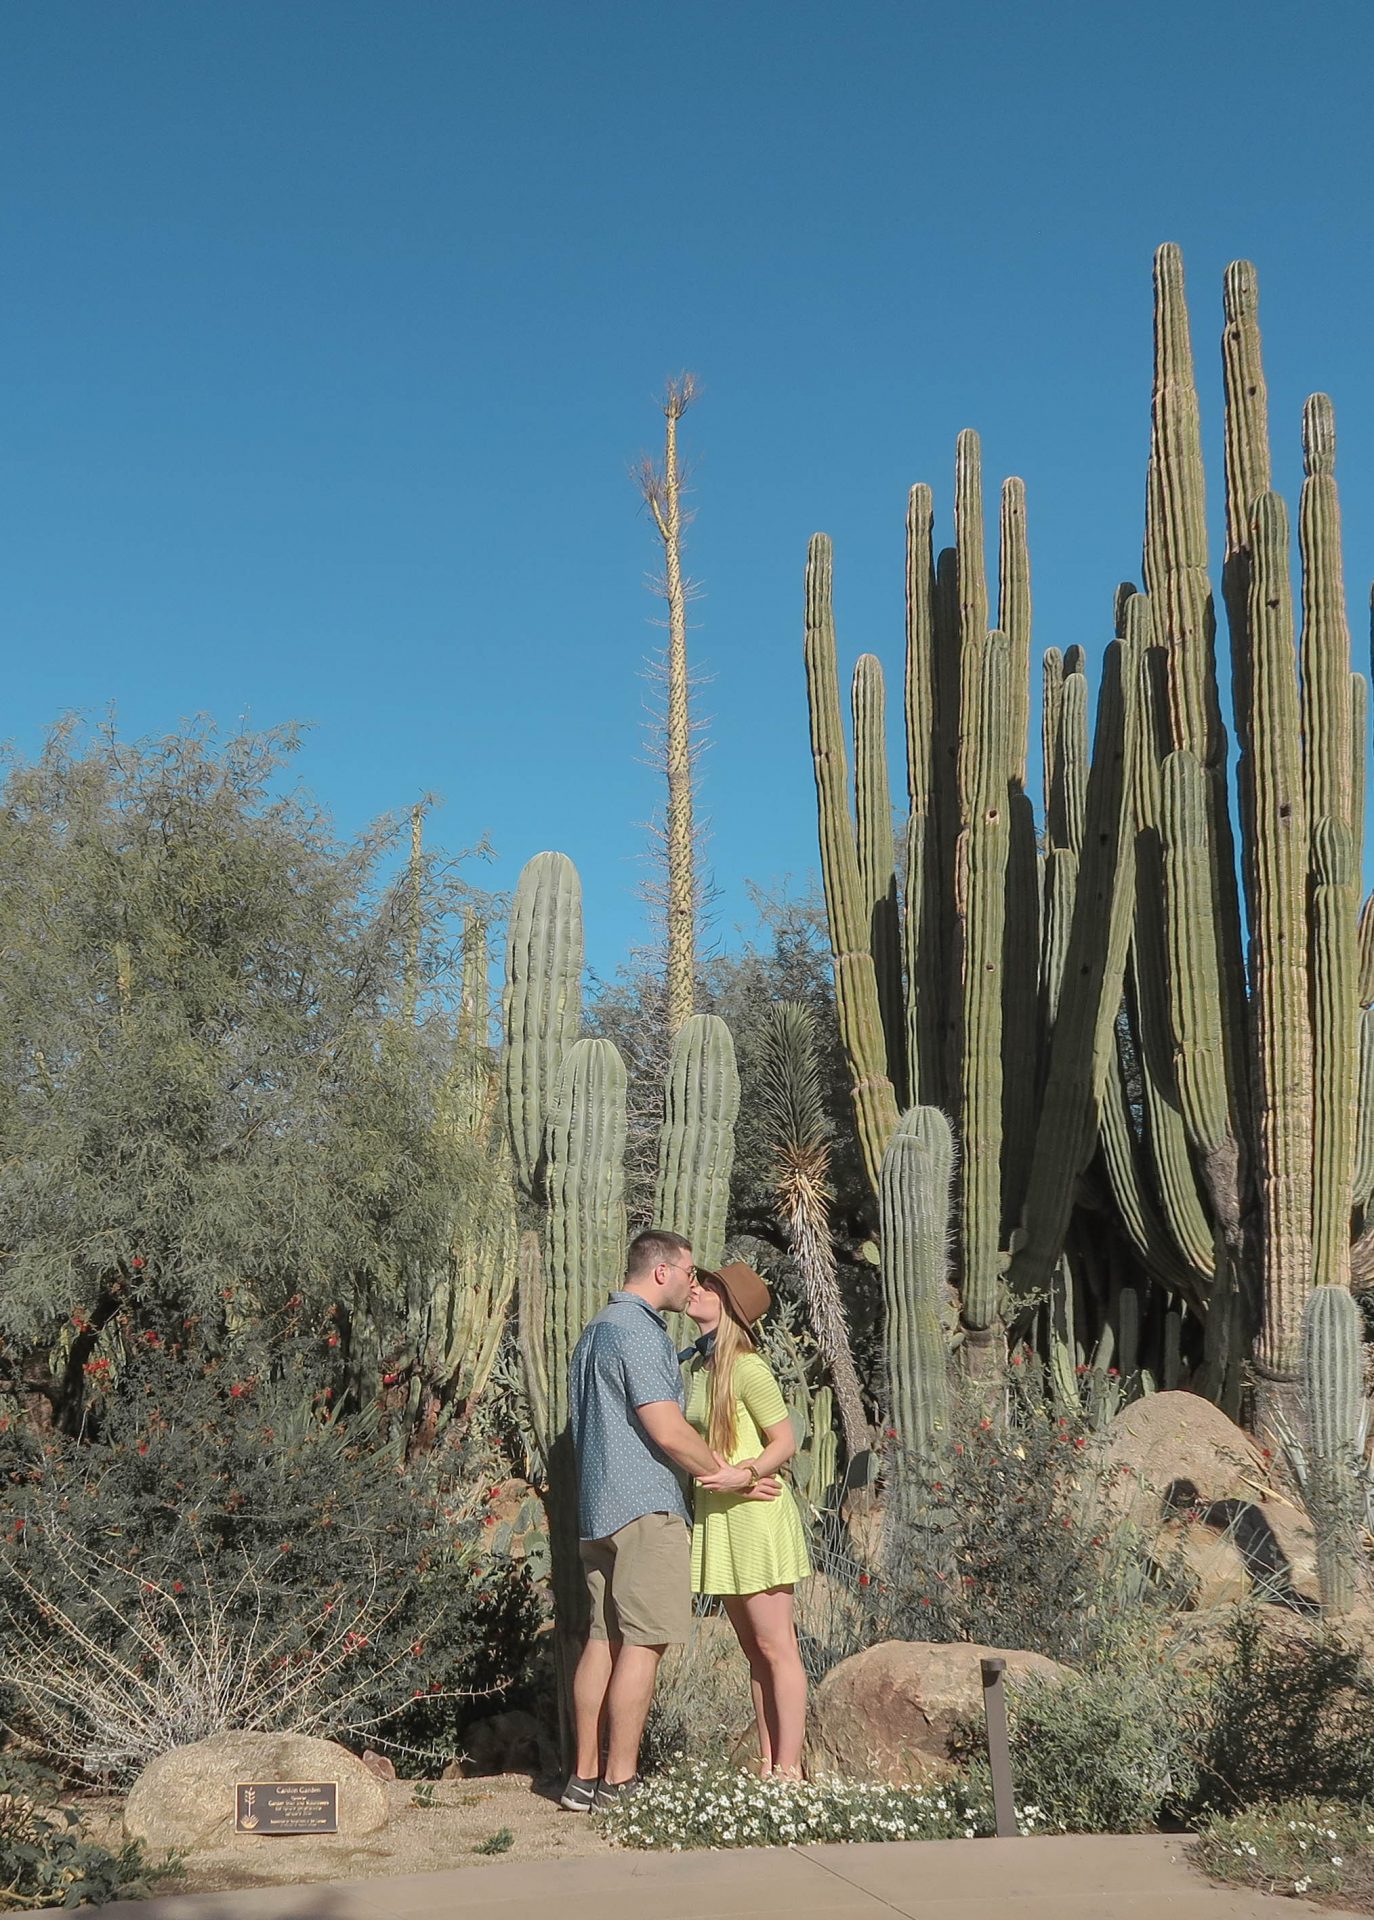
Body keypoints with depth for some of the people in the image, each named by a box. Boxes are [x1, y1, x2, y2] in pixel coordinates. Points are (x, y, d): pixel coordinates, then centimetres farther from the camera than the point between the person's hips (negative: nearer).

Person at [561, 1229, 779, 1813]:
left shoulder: (596, 1331, 21)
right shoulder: (637, 1331, -12)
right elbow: (669, 1431, -17)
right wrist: (728, 1476, -3)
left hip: (599, 1508, 10)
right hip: (646, 1507, -10)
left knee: (604, 1639, 9)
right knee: (642, 1643, -6)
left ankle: (585, 1778, 10)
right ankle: (619, 1784, -5)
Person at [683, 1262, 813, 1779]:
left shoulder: (746, 1367, -13)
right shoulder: (700, 1366, 11)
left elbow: (785, 1442, -12)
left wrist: (740, 1475, -24)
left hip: (754, 1516, -8)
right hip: (718, 1517, 8)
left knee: (775, 1648, -4)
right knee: (754, 1650, 11)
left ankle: (789, 1770, -1)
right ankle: (767, 1765, 15)